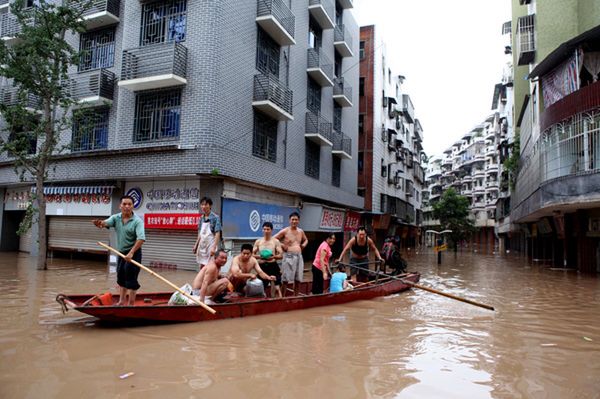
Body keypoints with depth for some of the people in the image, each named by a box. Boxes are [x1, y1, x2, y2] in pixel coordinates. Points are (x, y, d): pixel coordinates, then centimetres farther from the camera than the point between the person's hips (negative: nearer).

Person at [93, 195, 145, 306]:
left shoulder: (137, 221, -17)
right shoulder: (116, 218, -1)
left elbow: (141, 238, -28)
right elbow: (106, 223, -21)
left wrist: (131, 253, -38)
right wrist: (100, 223, -46)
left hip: (133, 254, -6)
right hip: (121, 253, 7)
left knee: (131, 280, -6)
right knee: (121, 279, 17)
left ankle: (131, 304, 3)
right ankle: (121, 302, 31)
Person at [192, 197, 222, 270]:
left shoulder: (215, 217, -11)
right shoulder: (201, 218, 8)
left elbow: (217, 234, -15)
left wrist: (214, 247, -22)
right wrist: (196, 245, 14)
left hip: (210, 244, -6)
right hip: (202, 244, 6)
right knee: (201, 267, 10)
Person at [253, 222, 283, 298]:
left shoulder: (276, 241, 1)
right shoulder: (258, 242, 7)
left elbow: (281, 255, -3)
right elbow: (252, 254, 7)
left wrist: (274, 256, -23)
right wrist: (259, 256, -14)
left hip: (273, 266, -2)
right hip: (262, 266, 3)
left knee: (277, 288, -12)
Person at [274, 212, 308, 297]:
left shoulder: (301, 231, 12)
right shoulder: (285, 231, -4)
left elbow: (306, 240, 31)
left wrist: (304, 244, 11)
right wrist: (281, 245, -11)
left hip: (299, 256, 6)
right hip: (288, 256, -5)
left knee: (298, 279, 9)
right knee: (285, 279, -5)